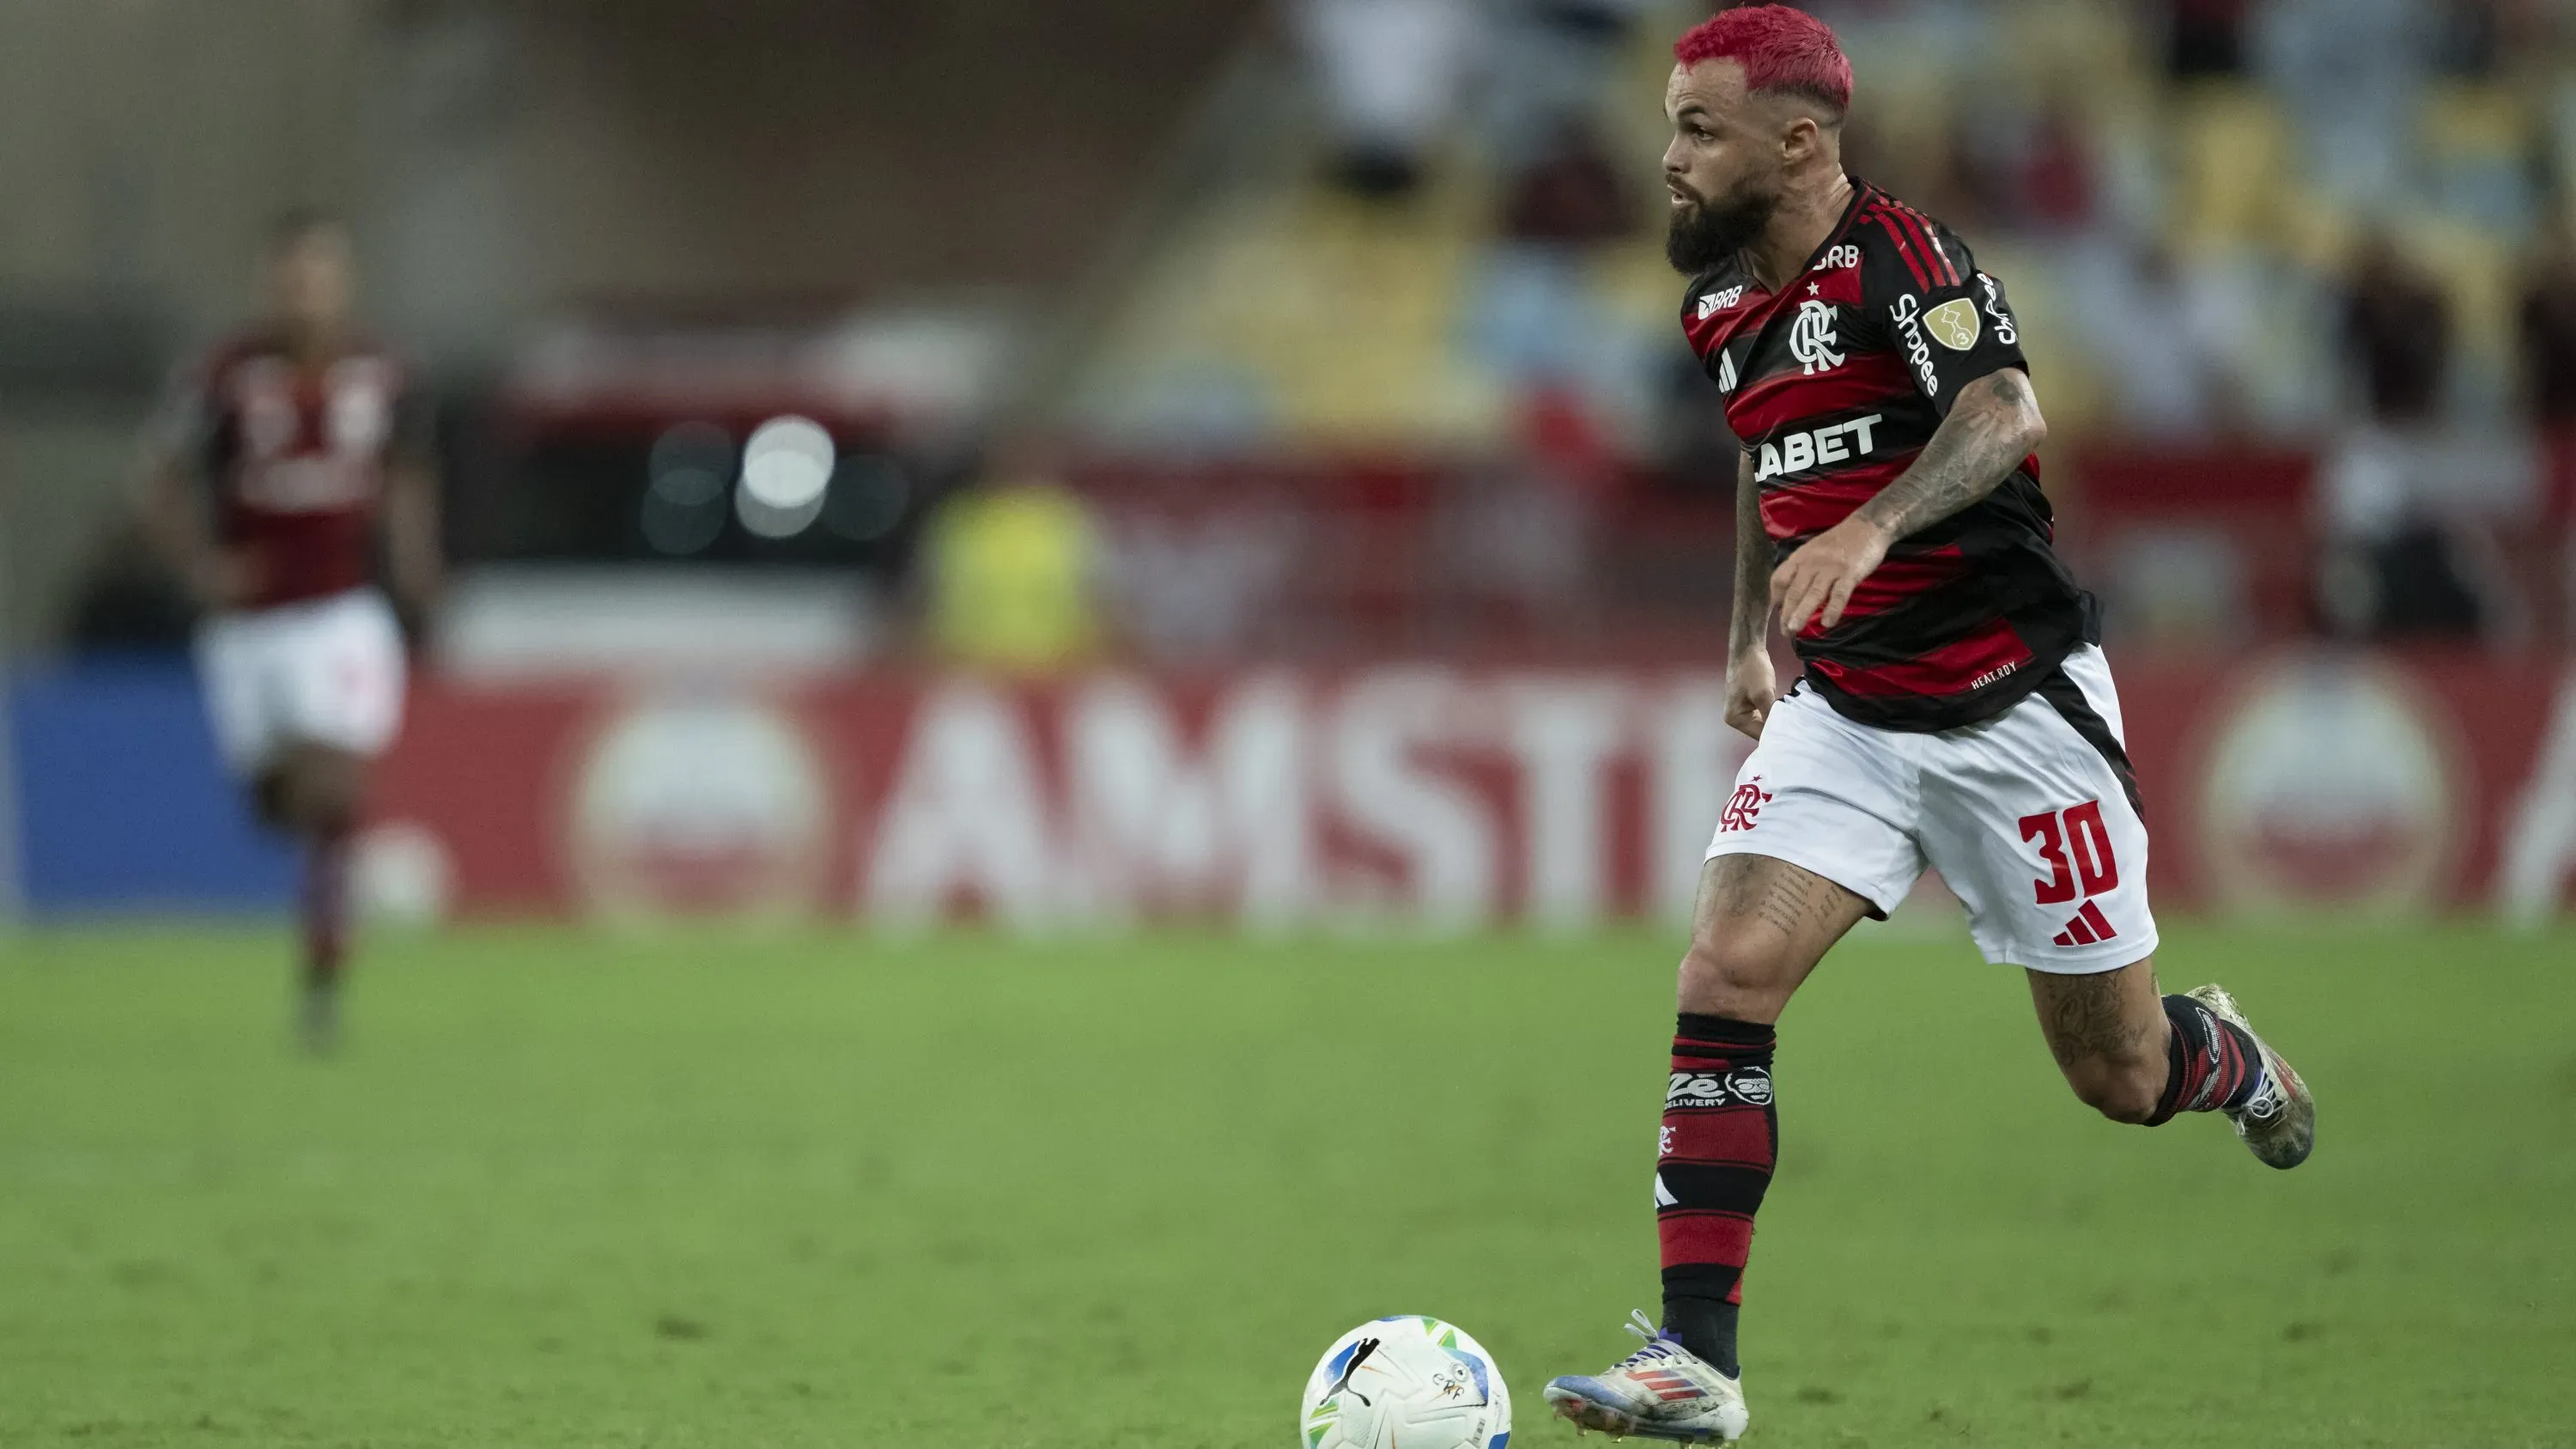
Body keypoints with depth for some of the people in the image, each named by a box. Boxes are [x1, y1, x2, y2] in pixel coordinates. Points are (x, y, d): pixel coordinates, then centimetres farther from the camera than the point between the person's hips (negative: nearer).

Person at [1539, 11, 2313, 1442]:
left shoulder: (1897, 255, -17)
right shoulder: (1723, 309, 7)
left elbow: (2008, 414, -35)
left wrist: (1870, 529, -50)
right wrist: (1751, 629, 24)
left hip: (2012, 704, -6)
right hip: (1842, 712, 6)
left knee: (2120, 1078, 4)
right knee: (1724, 978, -17)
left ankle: (2228, 1059, 42)